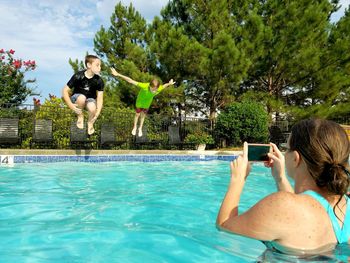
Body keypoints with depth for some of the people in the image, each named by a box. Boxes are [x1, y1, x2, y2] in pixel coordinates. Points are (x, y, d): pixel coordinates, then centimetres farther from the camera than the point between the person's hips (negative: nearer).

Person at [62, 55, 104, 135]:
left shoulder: (99, 81, -16)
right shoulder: (78, 76, -21)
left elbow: (100, 97, -19)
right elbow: (65, 91, -18)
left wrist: (97, 113, -35)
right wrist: (71, 106, -31)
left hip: (90, 99, 1)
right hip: (77, 98, -1)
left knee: (92, 108, -34)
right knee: (82, 98, -37)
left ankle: (90, 123, 1)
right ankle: (80, 116, -8)